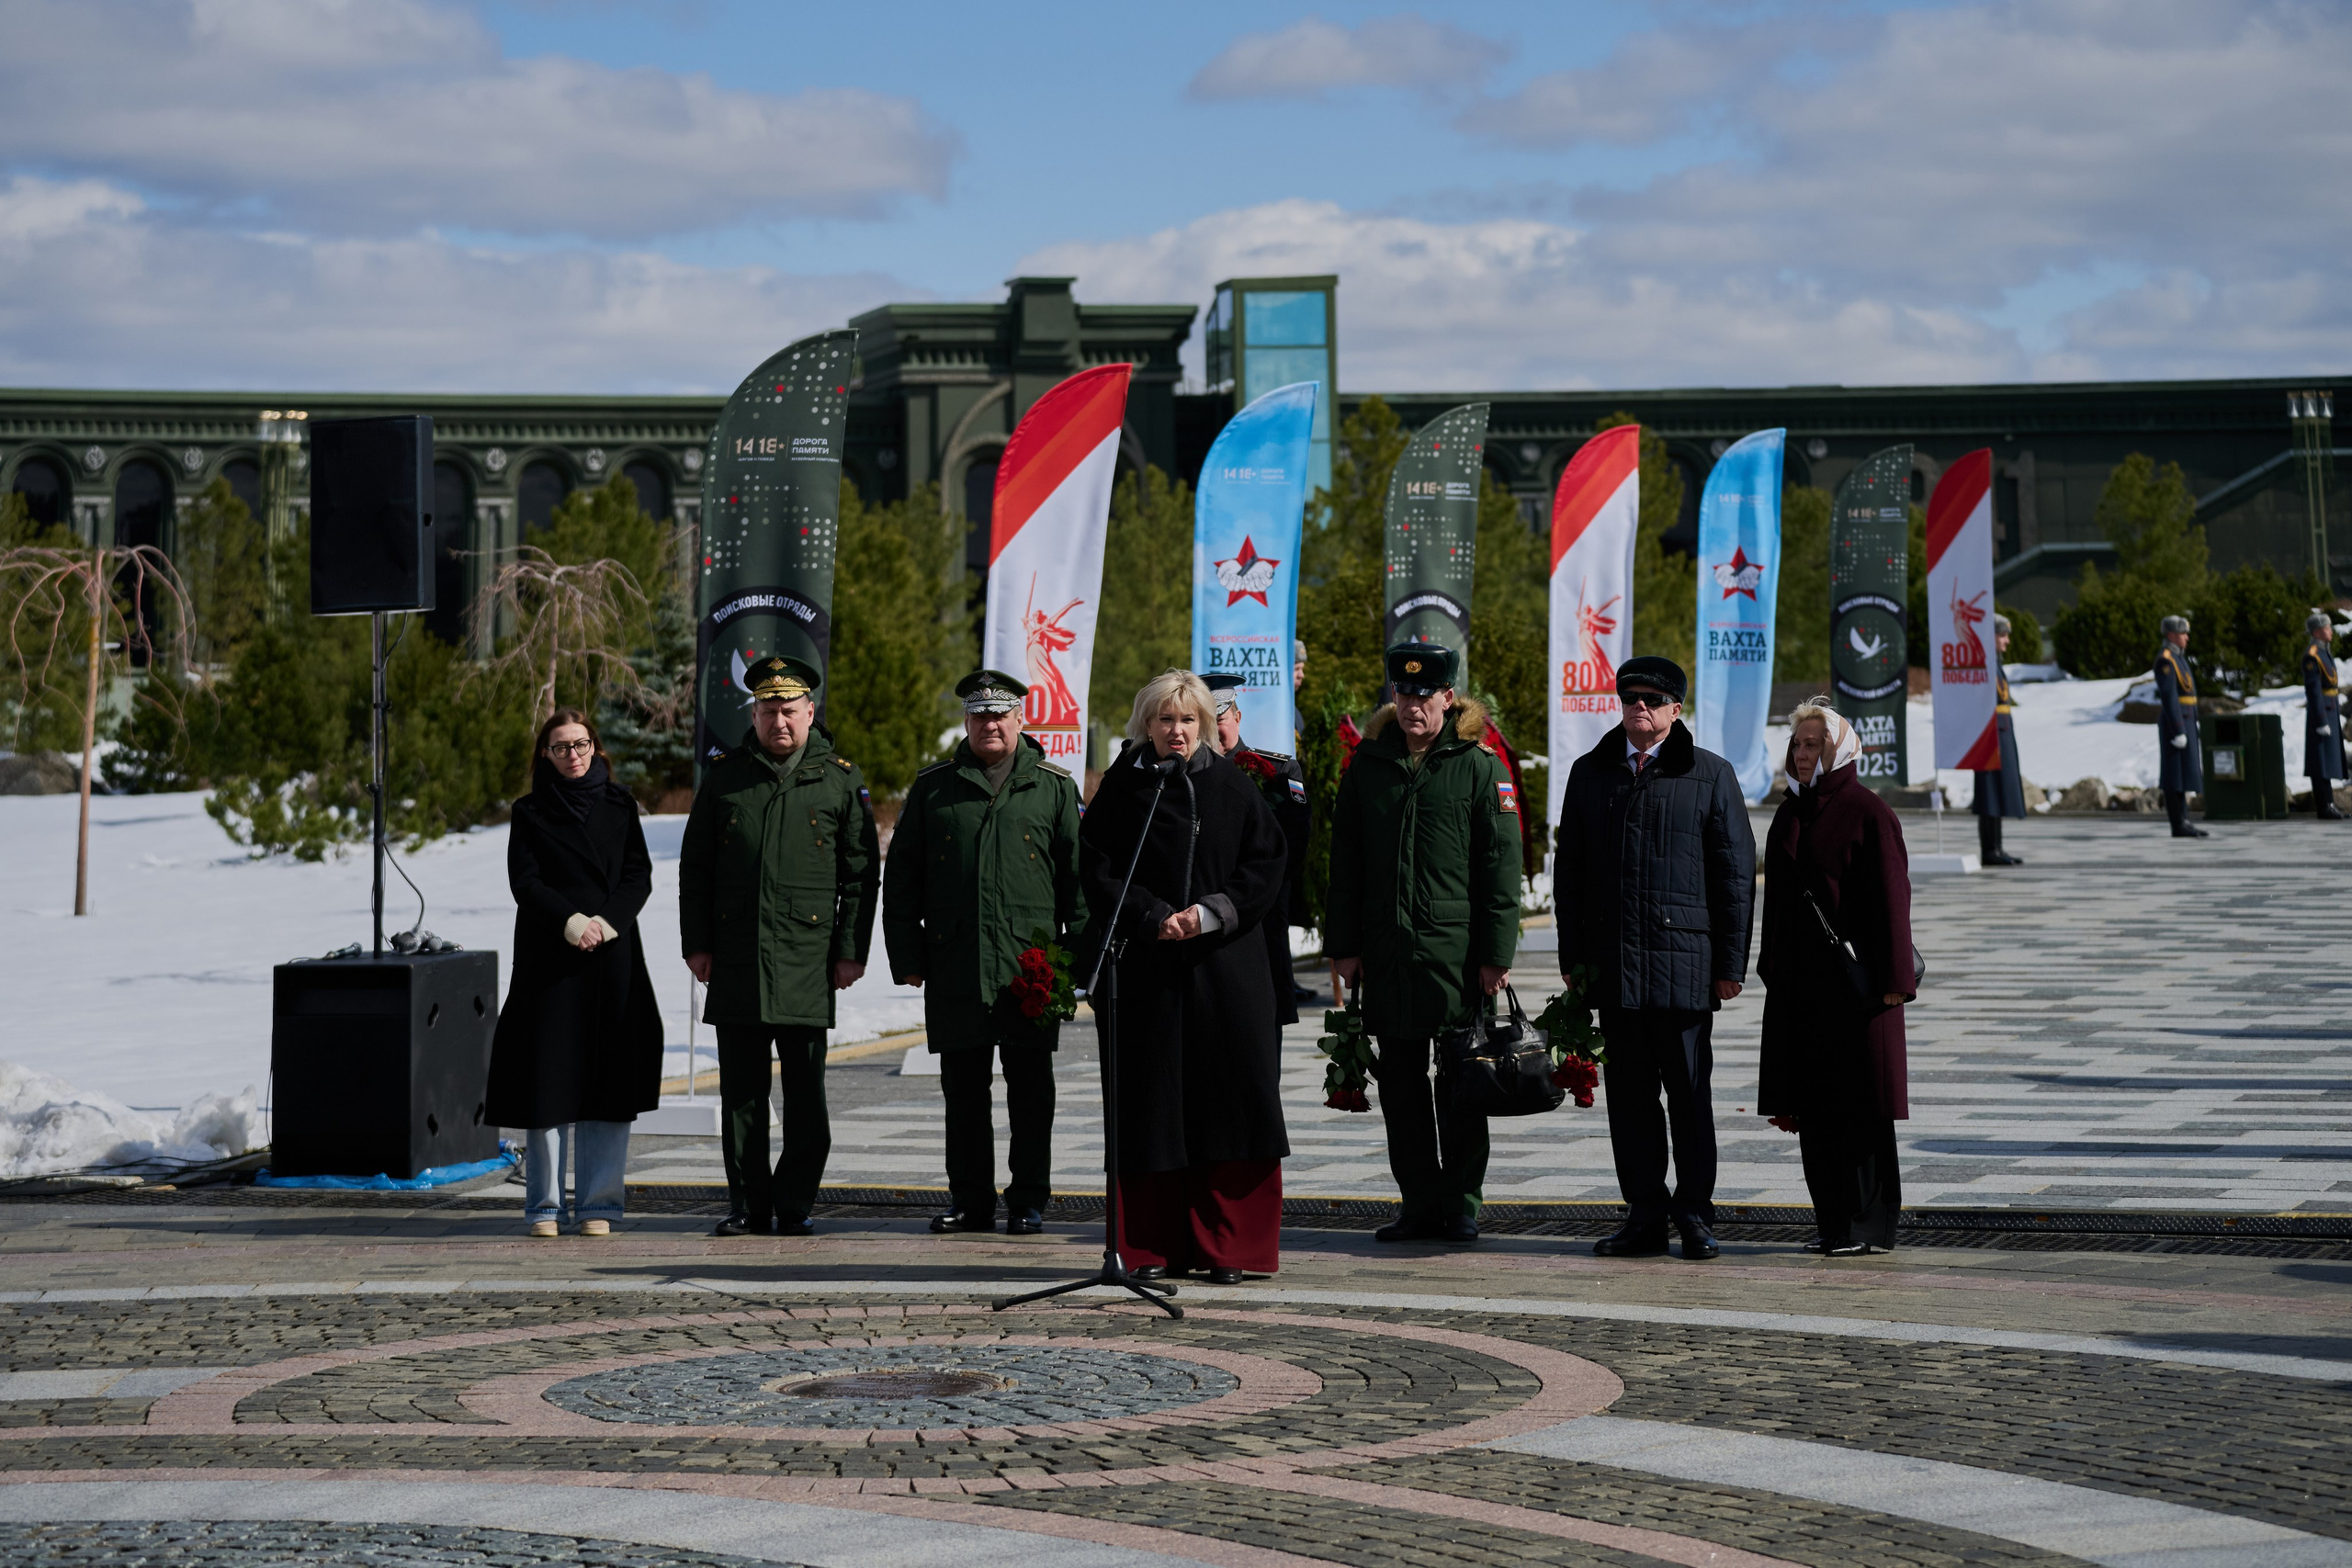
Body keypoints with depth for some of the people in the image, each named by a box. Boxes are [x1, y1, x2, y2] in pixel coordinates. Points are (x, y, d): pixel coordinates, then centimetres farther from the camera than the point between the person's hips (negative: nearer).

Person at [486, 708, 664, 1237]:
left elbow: (639, 876, 5)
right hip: (548, 957, -1)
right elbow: (525, 882, -2)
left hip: (612, 958, 1)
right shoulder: (530, 813, 7)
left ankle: (598, 1203, 3)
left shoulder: (618, 807, 12)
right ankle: (545, 1205, 3)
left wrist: (606, 922, -12)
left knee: (607, 1076, -2)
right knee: (548, 1078, -3)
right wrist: (572, 922, -17)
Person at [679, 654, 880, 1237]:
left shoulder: (841, 780, 6)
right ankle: (748, 1206, 10)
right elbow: (694, 867, 12)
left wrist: (852, 951, -1)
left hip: (808, 963, -1)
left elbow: (861, 875, 6)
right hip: (736, 960, 2)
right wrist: (696, 943, 4)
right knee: (741, 1091, 4)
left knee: (805, 1093, 0)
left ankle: (795, 1205, 8)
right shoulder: (724, 778, 10)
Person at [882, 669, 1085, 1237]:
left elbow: (1078, 875, 7)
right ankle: (970, 1201, 15)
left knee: (1030, 1092, 2)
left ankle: (1028, 1202, 10)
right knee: (963, 1091, 6)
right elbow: (900, 876, 10)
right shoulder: (934, 787, 10)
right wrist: (906, 956, 3)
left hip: (1031, 967, -1)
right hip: (955, 969, 1)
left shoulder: (1054, 787, 8)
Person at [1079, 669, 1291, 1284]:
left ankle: (1225, 1247, 5)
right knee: (1150, 1108, 0)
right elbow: (1097, 871, -1)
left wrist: (1212, 914, -10)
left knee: (1225, 1102, -2)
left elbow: (1265, 866, 4)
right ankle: (1153, 1249, 7)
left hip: (1225, 970, 1)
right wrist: (1154, 917, -13)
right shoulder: (1122, 788, 4)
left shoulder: (1234, 788, 7)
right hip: (1146, 972, -1)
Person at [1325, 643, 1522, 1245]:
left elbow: (1500, 864, -3)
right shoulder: (1369, 763, 10)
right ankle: (1420, 1202, 15)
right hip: (1386, 952, 4)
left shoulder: (1478, 766, -1)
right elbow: (1345, 861, 13)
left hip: (1456, 950, -4)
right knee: (1400, 1083, 7)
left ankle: (1462, 1203, 10)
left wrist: (1495, 953, -8)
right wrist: (1343, 944, 7)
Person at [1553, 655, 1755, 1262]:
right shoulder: (1589, 774, 13)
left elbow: (1735, 875, 1)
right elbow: (1569, 869, 15)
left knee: (1688, 1091, 1)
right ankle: (1645, 1217, 12)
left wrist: (1731, 963, -4)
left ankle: (1695, 1214, 10)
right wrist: (1572, 957, 8)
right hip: (1613, 961, 3)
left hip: (1684, 959, -3)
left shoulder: (1711, 775, 3)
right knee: (1628, 1093, 5)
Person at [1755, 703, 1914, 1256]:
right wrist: (1771, 971, 16)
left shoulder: (1868, 812, -8)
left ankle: (1868, 1225, 0)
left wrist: (1890, 980, -15)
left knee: (1857, 1104, -4)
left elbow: (1890, 898, -11)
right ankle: (1833, 1223, 12)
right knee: (1811, 1105, 6)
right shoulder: (1789, 814, 14)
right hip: (1797, 980, 7)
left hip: (1853, 977, -7)